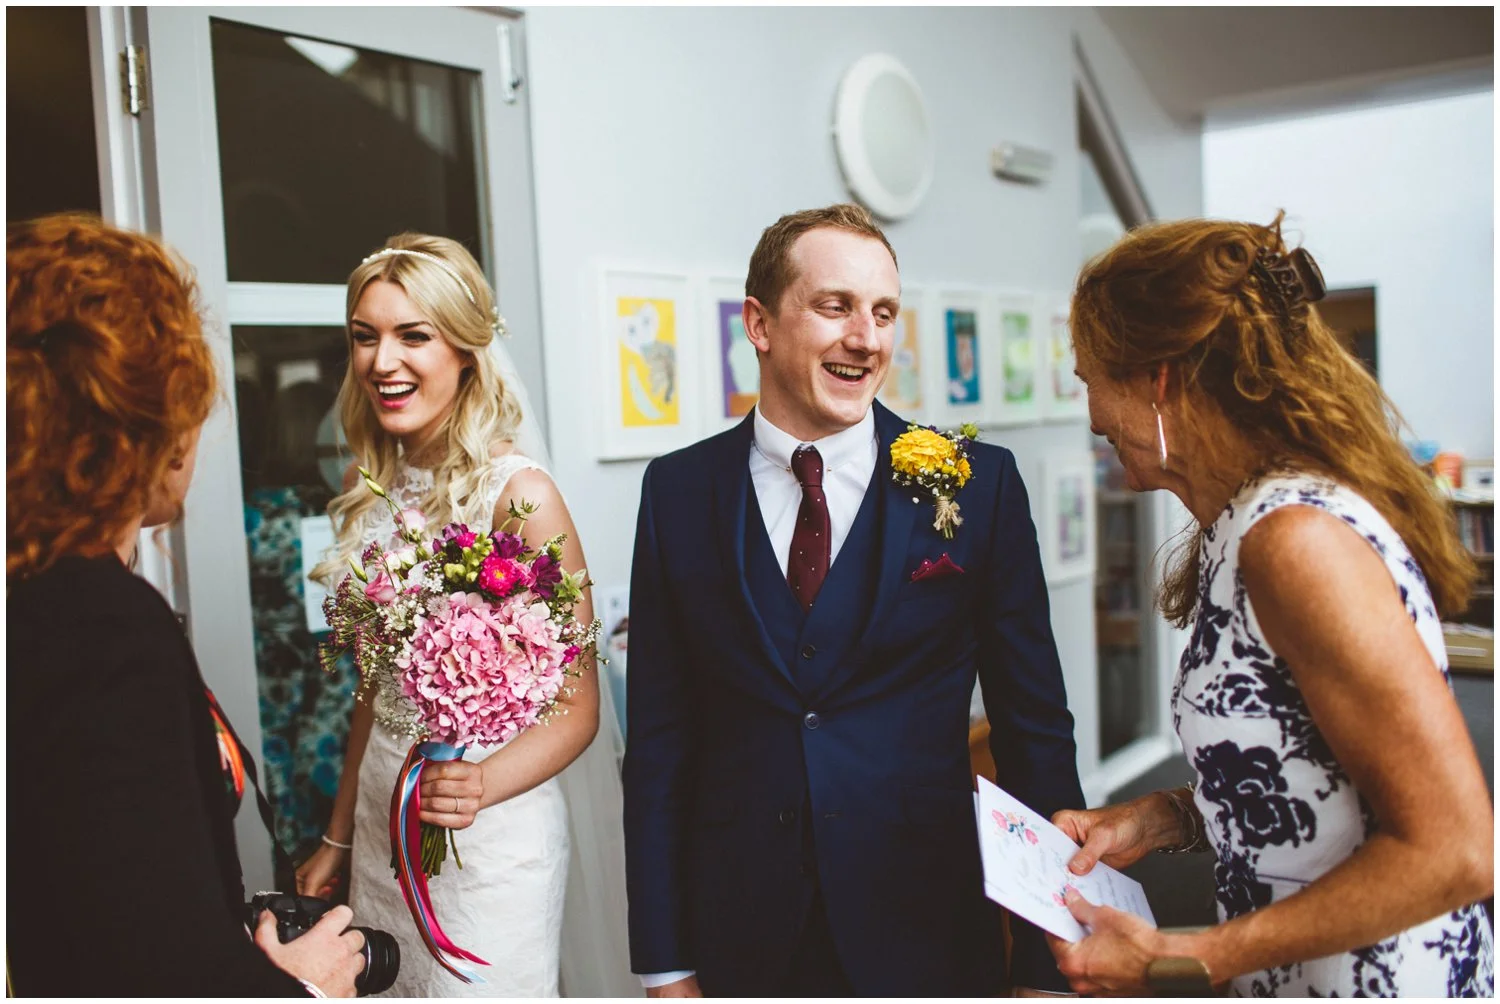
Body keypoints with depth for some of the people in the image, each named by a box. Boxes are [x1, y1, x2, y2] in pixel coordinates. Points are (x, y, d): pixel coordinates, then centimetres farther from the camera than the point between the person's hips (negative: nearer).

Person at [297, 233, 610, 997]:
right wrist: (338, 839, 14)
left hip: (491, 834, -6)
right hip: (381, 826, 6)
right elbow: (379, 687, 11)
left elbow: (576, 707, -12)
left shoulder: (519, 492, -16)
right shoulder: (378, 491, 3)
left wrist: (481, 784, -29)